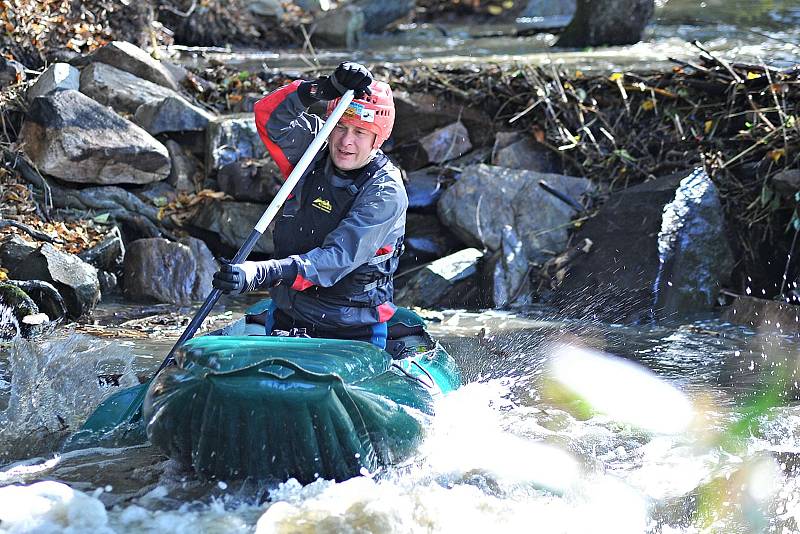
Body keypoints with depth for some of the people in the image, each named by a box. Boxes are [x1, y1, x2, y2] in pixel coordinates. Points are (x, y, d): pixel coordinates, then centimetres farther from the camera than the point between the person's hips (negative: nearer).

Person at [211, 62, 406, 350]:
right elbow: (269, 115, -10)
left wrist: (261, 273, -38)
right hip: (285, 321, 4)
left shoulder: (386, 192, -15)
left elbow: (338, 258, -26)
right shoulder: (313, 154, 3)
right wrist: (323, 88, -25)